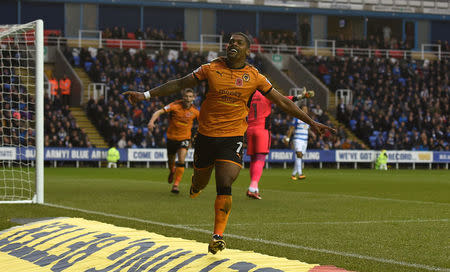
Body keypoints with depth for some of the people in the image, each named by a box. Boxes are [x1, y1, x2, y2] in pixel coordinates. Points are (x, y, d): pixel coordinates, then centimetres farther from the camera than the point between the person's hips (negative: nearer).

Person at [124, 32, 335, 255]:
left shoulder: (254, 77, 1)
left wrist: (311, 122, 5)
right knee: (201, 181, 14)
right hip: (206, 135, 1)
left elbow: (282, 102, 7)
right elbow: (179, 84, 8)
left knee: (224, 186, -16)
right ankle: (196, 185, 53)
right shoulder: (211, 69, 1)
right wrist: (146, 95, 5)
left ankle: (218, 236, -9)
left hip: (233, 138, -1)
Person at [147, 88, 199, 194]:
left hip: (185, 138, 0)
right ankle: (172, 171, 51)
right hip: (172, 137, 0)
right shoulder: (175, 106, -16)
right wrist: (152, 121, -39)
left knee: (181, 160, -18)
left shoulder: (194, 111, -7)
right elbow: (159, 112, -22)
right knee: (171, 160, 14)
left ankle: (176, 185, -11)